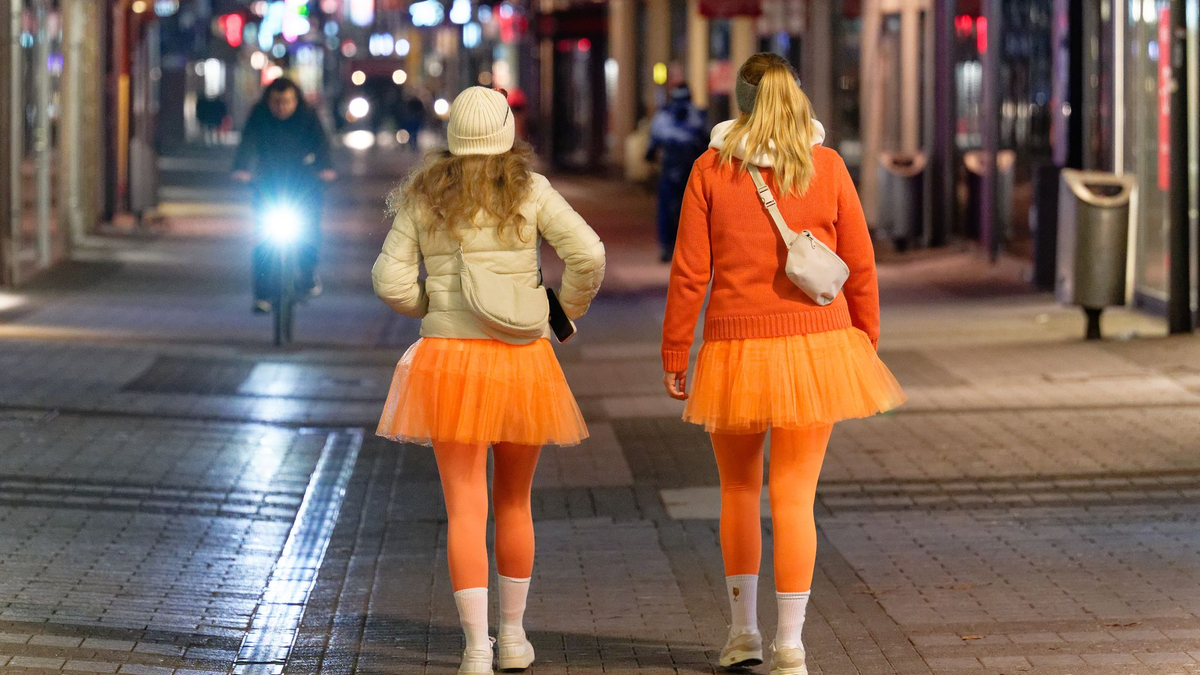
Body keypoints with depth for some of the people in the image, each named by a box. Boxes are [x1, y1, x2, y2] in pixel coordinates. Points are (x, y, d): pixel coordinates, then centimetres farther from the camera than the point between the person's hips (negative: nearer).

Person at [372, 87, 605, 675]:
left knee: (465, 510, -1)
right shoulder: (530, 191, -3)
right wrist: (566, 312, 3)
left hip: (448, 359, 0)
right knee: (514, 502, 17)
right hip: (521, 358, 0)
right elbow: (587, 253, -13)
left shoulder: (424, 196, 1)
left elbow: (392, 280, -2)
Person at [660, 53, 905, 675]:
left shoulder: (711, 168, -4)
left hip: (736, 347, 0)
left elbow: (689, 272, -5)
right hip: (816, 342, 0)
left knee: (737, 487, 18)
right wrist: (866, 340, 14)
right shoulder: (827, 166, -2)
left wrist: (673, 355, 3)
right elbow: (860, 266, 2)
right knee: (794, 496, 2)